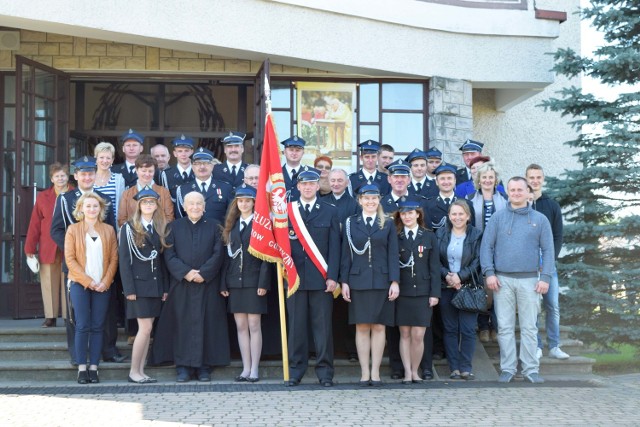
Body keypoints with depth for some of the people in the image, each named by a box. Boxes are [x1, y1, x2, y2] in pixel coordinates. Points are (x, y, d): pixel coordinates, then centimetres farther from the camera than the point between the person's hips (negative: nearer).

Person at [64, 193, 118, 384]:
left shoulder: (108, 230, 10)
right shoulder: (73, 230, 4)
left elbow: (114, 259, 6)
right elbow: (70, 259, -2)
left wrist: (105, 282, -7)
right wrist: (88, 281, -10)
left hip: (102, 286, 2)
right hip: (80, 284, -2)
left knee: (98, 326, 2)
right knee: (83, 326, -4)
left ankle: (94, 367, 5)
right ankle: (81, 368, 0)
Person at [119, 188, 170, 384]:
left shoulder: (160, 228, 13)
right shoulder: (129, 228, -3)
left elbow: (162, 259, 13)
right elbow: (124, 260, -7)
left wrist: (165, 287, 7)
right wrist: (129, 288, -13)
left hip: (156, 285, 5)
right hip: (139, 284, -5)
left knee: (147, 329, 6)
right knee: (145, 328, -10)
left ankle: (140, 371, 11)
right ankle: (133, 372, 0)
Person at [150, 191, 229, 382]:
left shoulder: (214, 226, 8)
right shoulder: (174, 227, 8)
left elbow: (218, 254, -1)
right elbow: (169, 255, 0)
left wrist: (203, 273, -13)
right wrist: (186, 272, -14)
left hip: (207, 284, 0)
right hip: (181, 285, 0)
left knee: (206, 323, 0)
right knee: (182, 324, 0)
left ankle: (204, 366, 6)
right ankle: (182, 366, 5)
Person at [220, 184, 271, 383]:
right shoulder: (231, 225, 13)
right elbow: (227, 255, 11)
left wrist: (263, 283, -13)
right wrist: (224, 283, 5)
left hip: (254, 281, -5)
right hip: (235, 282, 5)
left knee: (254, 325, -2)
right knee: (241, 326, 6)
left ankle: (254, 370, 4)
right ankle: (246, 369, 11)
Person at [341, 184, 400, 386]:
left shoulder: (388, 224, 7)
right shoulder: (350, 223, 6)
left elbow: (393, 255, 3)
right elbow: (346, 255, 5)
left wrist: (394, 282, -5)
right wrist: (344, 282, -1)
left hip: (381, 282, 0)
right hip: (358, 281, 0)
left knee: (378, 327, 2)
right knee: (362, 327, 2)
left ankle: (375, 372, 8)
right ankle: (364, 372, 7)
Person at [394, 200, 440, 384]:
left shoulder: (429, 237, 6)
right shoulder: (395, 237, 5)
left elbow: (434, 267, 5)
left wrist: (435, 293, -2)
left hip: (422, 292, 0)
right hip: (402, 292, 0)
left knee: (418, 335, -2)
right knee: (405, 334, 3)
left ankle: (415, 371, 11)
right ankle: (407, 372, 10)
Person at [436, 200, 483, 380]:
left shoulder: (476, 235, 0)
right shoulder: (441, 234, 7)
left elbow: (478, 262, -5)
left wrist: (460, 276, -15)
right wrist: (447, 275, -13)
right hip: (446, 289, 2)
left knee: (468, 329, -3)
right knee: (450, 329, 4)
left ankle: (466, 368, 4)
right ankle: (454, 368, 10)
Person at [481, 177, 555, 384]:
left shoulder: (540, 219, 7)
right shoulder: (498, 218, 6)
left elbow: (548, 250, 4)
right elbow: (486, 246, 3)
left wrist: (545, 277, -4)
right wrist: (489, 273, -7)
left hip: (529, 279, 0)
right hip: (503, 279, 0)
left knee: (529, 327, 3)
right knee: (505, 327, 3)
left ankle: (531, 369, 9)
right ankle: (507, 369, 10)